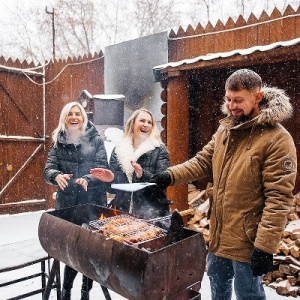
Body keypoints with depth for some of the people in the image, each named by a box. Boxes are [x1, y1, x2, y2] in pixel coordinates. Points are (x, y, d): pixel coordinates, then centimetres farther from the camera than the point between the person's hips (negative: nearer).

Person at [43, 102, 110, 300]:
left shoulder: (95, 139, -1)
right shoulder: (58, 141, 6)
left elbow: (102, 168, -7)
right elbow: (49, 168, -1)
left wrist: (87, 180, -26)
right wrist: (57, 176, -24)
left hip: (92, 202, -1)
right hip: (67, 202, 2)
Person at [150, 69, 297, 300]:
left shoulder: (277, 139, -19)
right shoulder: (225, 129, 4)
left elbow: (278, 198, -21)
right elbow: (203, 161, 7)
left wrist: (266, 245, -22)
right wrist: (172, 175, -8)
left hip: (247, 239, -6)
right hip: (219, 232, 7)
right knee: (218, 281, 26)